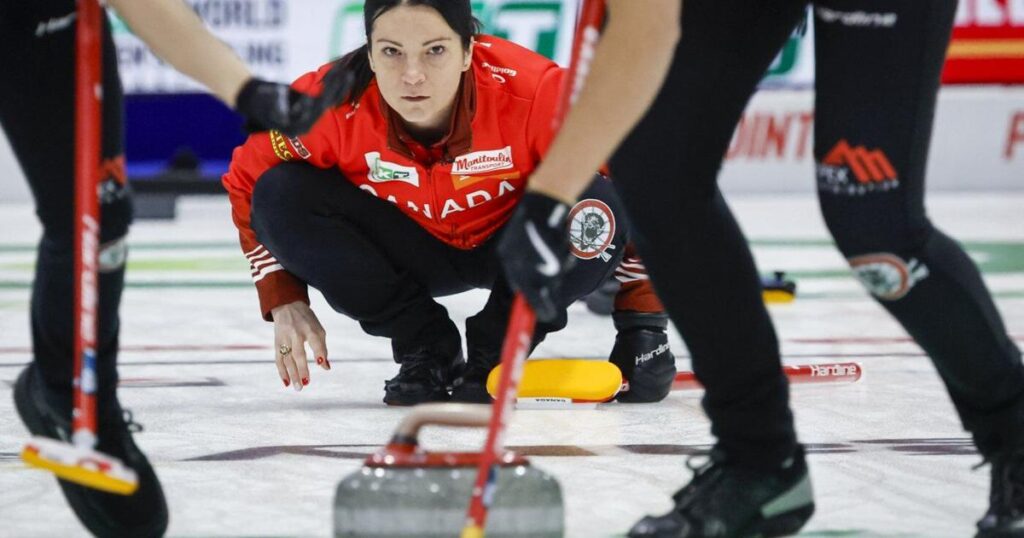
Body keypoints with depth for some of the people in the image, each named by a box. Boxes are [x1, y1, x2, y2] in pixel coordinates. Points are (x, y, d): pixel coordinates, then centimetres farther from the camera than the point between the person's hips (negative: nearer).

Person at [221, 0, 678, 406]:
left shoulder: (536, 92, -34)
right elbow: (249, 185, -10)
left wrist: (642, 324, -18)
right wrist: (283, 301, -16)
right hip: (414, 255, 2)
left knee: (594, 207, -33)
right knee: (282, 196, -23)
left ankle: (496, 349, -7)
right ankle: (424, 345, -5)